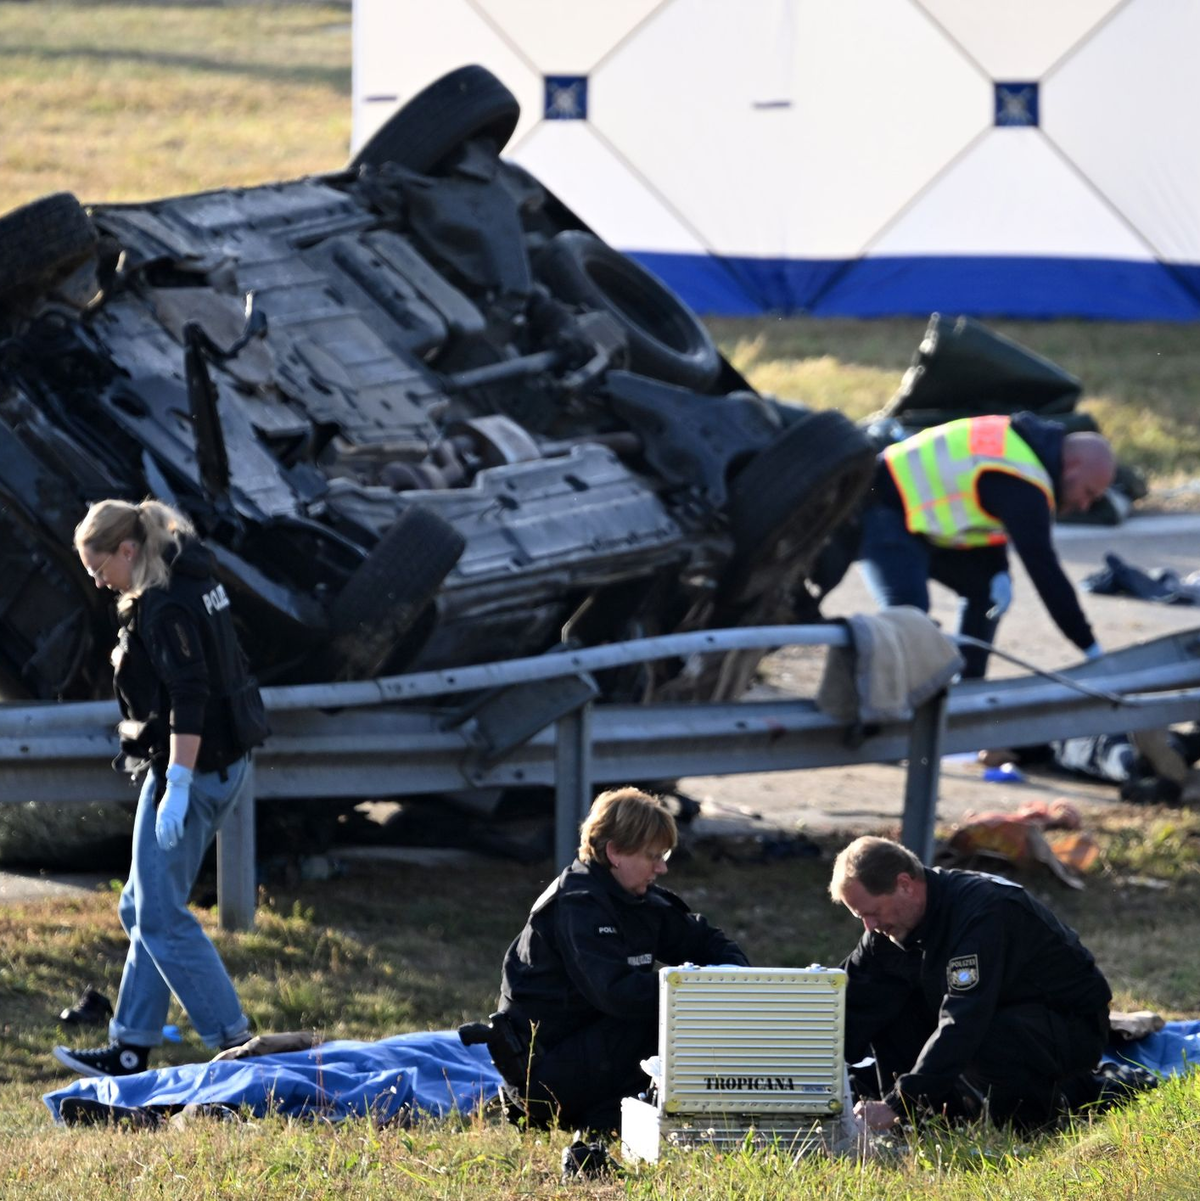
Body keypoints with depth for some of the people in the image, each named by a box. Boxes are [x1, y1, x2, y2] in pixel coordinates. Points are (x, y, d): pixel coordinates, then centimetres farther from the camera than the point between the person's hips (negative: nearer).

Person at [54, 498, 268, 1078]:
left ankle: (234, 1044, -3)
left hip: (191, 766, -11)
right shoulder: (191, 581, 12)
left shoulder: (164, 606, -18)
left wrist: (178, 786, -26)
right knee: (143, 909, 15)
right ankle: (130, 1049, 19)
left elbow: (189, 699, -25)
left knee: (160, 915, -5)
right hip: (224, 763, 11)